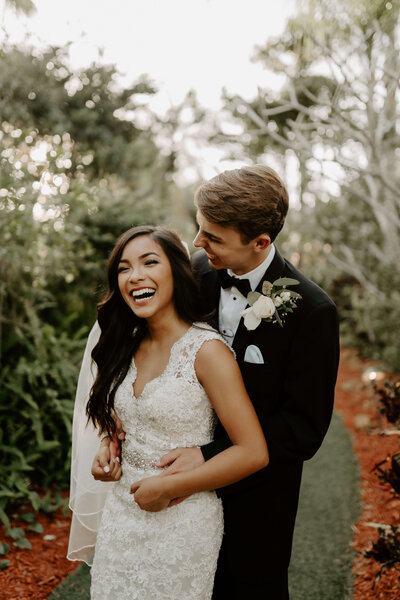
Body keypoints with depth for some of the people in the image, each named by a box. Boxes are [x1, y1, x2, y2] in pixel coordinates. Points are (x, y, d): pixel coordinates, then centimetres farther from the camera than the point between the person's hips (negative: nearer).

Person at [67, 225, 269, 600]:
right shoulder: (127, 345, 0)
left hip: (181, 520, -6)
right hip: (120, 509, 6)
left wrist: (167, 488, -17)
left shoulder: (206, 350, -20)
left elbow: (253, 453, -22)